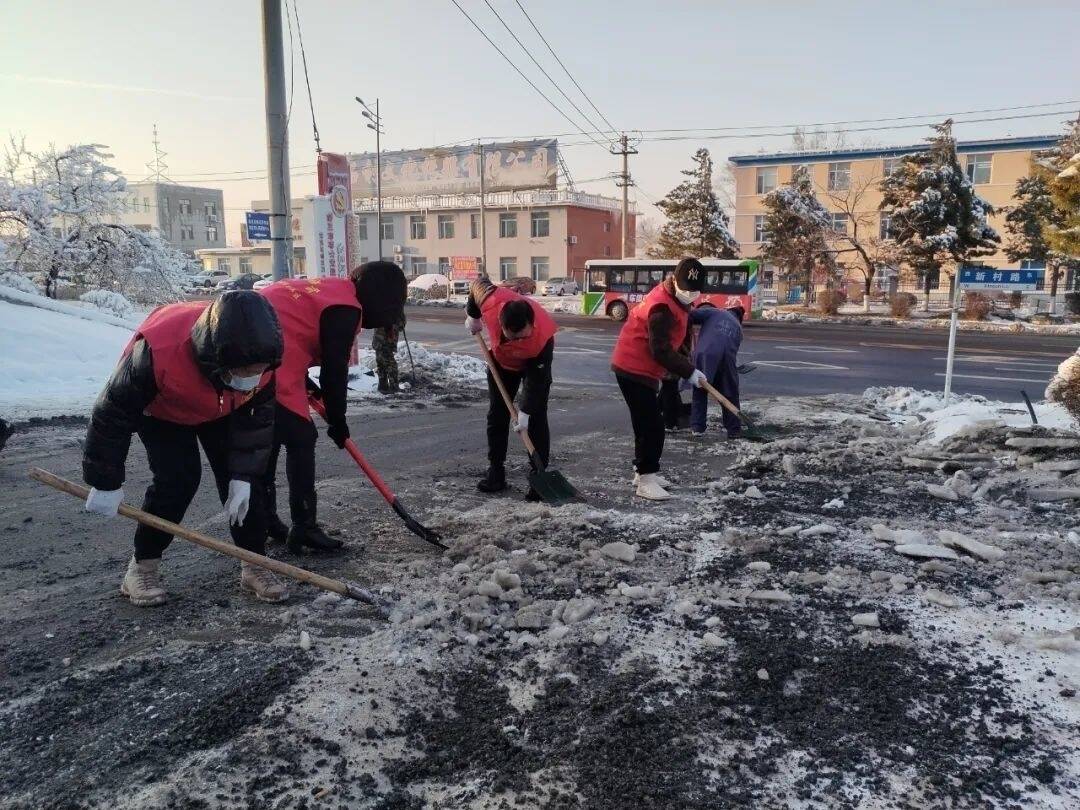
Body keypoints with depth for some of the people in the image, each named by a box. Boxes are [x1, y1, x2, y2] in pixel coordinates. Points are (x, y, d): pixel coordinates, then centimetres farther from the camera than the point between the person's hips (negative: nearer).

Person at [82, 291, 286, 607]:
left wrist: (243, 475, -19)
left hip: (222, 410, 3)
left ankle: (254, 566, 4)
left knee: (242, 476, -8)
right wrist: (105, 482, -20)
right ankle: (143, 568, 1)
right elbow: (114, 412, -29)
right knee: (177, 479, -18)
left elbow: (258, 415, -16)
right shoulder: (158, 350, -44)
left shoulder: (260, 356, -34)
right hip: (160, 409, -3)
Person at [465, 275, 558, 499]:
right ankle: (495, 470, 14)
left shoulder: (542, 337, -43)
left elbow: (536, 380, -31)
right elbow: (479, 283, -13)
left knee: (536, 419, -10)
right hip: (502, 361, 4)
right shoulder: (490, 300, -38)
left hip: (534, 363, -3)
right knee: (496, 415, 5)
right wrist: (472, 316, 0)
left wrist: (525, 412, -28)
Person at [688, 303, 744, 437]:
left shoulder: (713, 312, 19)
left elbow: (692, 316, 4)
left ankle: (697, 426, 14)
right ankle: (733, 430, 20)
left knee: (699, 392, 14)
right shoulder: (738, 327, 29)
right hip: (727, 358, 2)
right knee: (730, 394, 17)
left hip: (704, 354, -2)